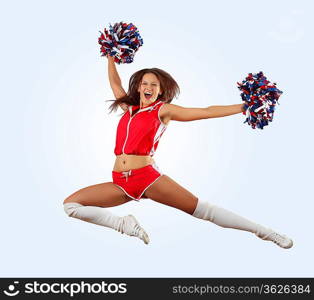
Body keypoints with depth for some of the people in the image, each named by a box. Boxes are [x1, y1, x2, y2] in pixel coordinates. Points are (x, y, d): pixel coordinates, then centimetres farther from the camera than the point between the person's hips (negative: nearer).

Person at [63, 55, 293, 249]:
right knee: (70, 204, -4)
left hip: (148, 177, -5)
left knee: (201, 208, -12)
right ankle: (124, 224, 1)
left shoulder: (163, 110, 4)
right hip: (120, 183, 5)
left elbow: (206, 112, 0)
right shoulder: (128, 108, 18)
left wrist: (244, 107, -3)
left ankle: (262, 231, 0)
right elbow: (114, 82, 33)